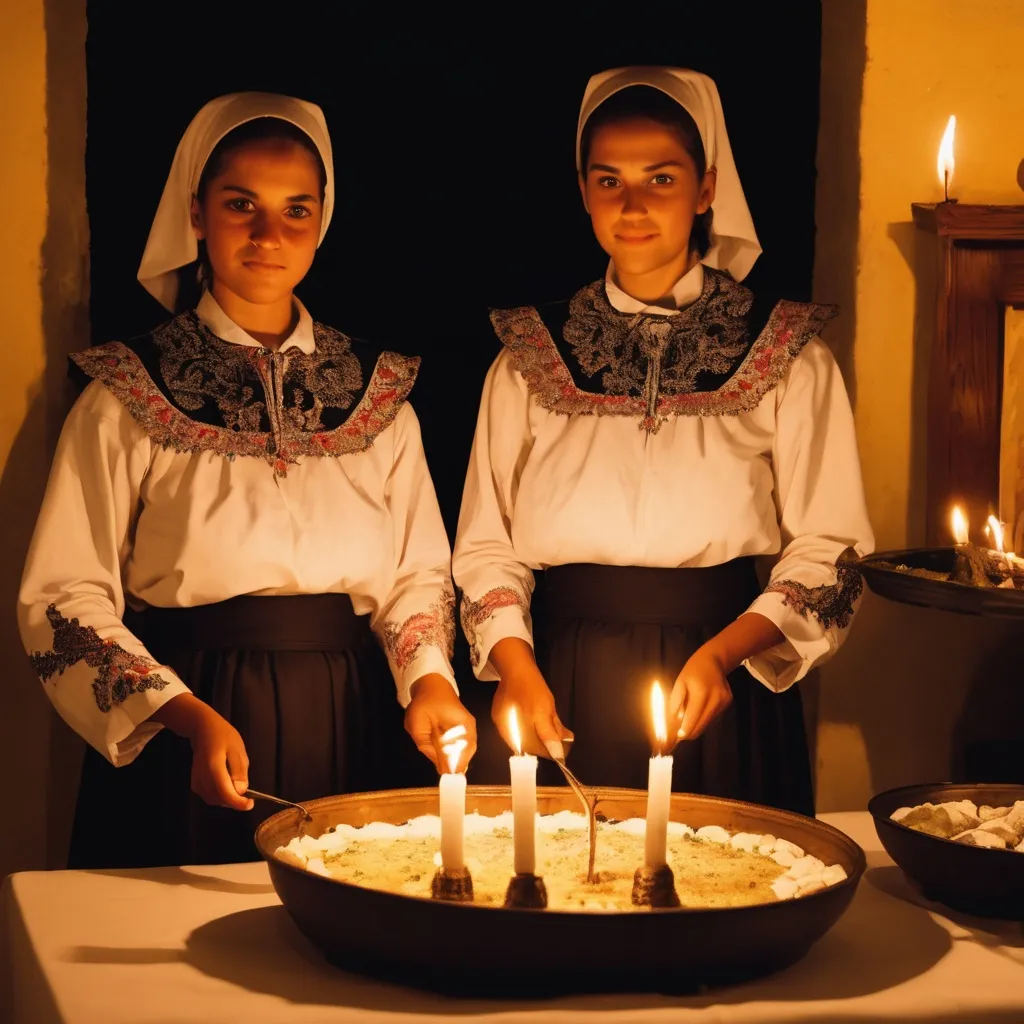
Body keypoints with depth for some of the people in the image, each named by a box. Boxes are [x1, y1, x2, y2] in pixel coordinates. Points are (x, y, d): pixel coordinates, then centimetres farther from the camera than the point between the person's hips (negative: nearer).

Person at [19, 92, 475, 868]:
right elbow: (65, 597, -6)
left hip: (346, 738, 3)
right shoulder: (127, 398, -2)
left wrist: (428, 677, -8)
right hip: (183, 750, -3)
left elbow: (418, 570, 11)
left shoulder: (378, 394, 9)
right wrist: (187, 715, -18)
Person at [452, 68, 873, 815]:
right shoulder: (531, 358, 7)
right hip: (566, 694, 1)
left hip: (722, 703, -1)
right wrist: (514, 665, -11)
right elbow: (487, 543, 5)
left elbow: (827, 547, -3)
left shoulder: (787, 355, 1)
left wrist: (723, 654, -17)